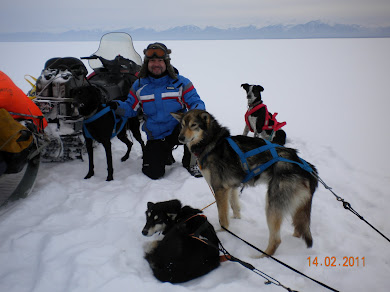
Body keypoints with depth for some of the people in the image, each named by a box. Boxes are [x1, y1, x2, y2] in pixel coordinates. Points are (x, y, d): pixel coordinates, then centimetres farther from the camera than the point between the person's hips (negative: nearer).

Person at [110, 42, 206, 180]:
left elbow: (197, 102, -8)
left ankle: (190, 164, -7)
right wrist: (117, 106, -16)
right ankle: (165, 153, 25)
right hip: (155, 137, 2)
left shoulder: (181, 82, -4)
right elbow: (131, 109, 6)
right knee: (153, 173, -13)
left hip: (178, 130, -1)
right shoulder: (139, 85, 2)